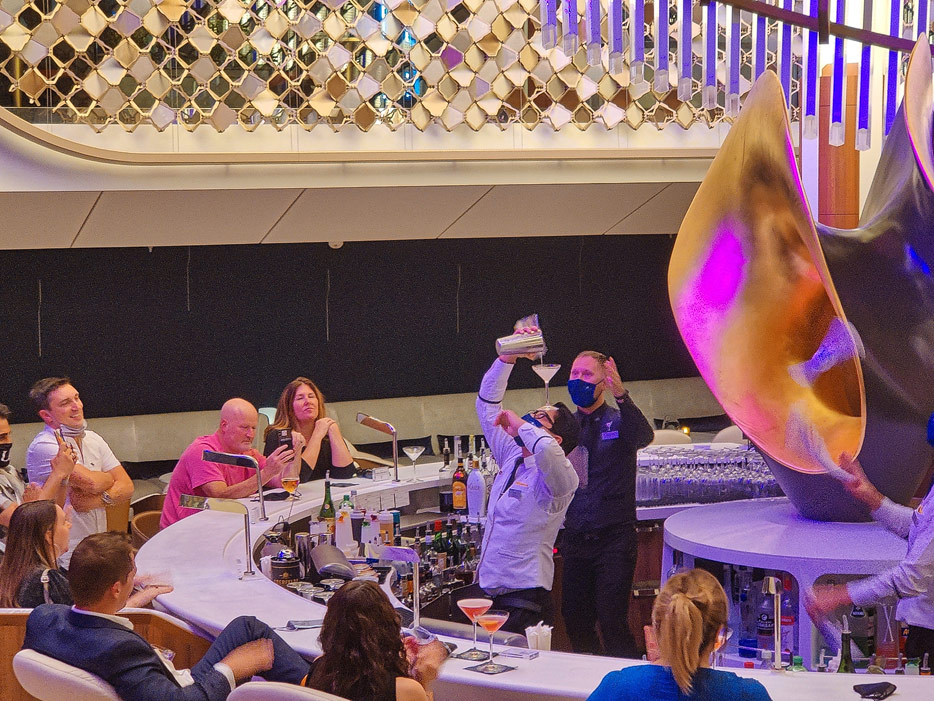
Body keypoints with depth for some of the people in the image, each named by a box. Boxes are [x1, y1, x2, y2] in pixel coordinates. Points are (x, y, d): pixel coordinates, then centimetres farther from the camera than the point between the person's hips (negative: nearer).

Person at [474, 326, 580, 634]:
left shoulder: (557, 477, -9)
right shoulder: (512, 458, 14)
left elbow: (545, 449, -35)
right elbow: (487, 404, 25)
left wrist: (517, 422, -15)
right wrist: (507, 358, 16)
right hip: (489, 593, 7)